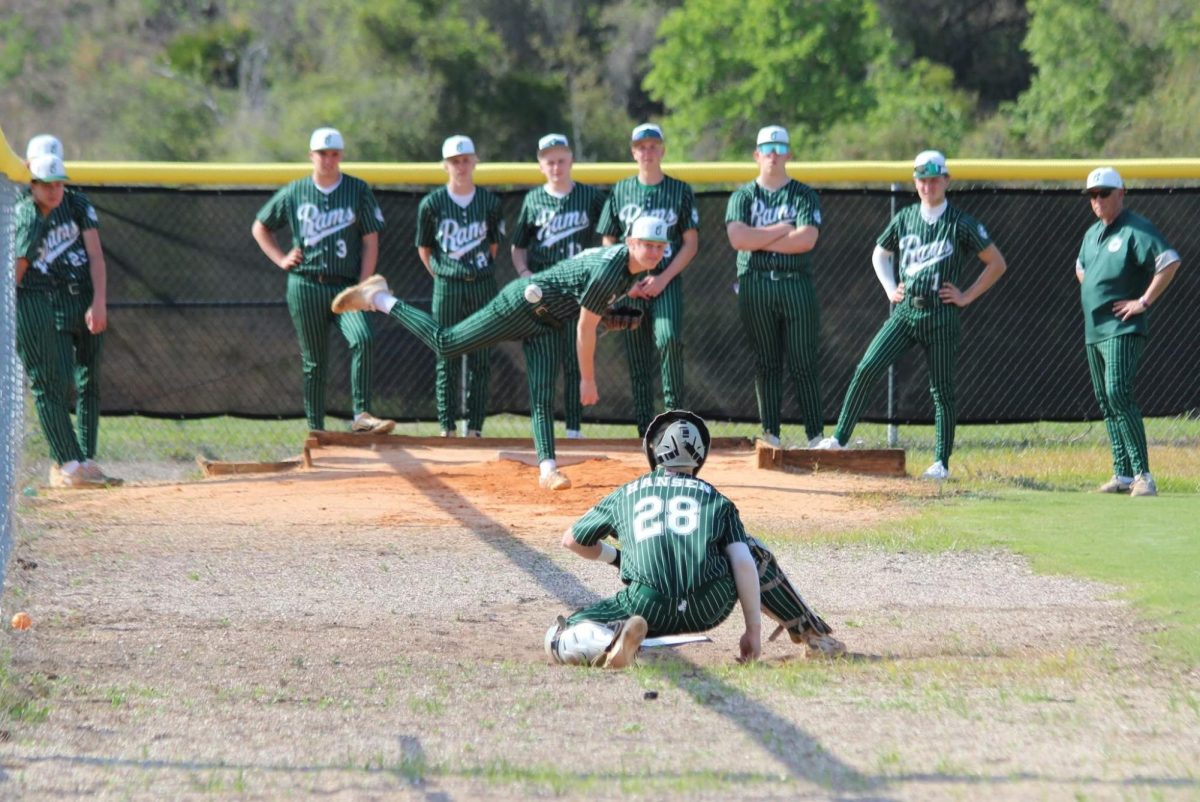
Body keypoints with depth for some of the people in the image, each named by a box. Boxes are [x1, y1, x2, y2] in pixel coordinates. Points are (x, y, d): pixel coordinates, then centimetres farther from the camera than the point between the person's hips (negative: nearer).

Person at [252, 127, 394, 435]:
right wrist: (281, 259, 6)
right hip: (306, 286, 1)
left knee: (362, 340, -26)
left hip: (346, 286, -1)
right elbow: (260, 227, 21)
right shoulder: (294, 193, 8)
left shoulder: (359, 191, 4)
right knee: (314, 362, 4)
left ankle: (362, 416, -28)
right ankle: (316, 431, 10)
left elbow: (371, 241, 1)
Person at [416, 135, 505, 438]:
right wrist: (443, 274, 6)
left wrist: (481, 271, 9)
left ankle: (474, 429, 7)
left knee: (480, 361, 2)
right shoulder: (432, 204, -2)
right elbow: (424, 249, 8)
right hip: (447, 288, -1)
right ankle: (447, 429, 4)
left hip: (482, 285, 1)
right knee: (447, 361, 1)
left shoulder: (489, 202, 2)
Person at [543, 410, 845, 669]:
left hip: (648, 608, -2)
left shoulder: (625, 495, 22)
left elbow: (571, 540, 34)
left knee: (562, 638, 10)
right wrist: (753, 629, 10)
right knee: (753, 552, 33)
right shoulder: (715, 499, 21)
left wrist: (615, 557, 50)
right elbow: (743, 564, 8)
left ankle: (613, 636, -23)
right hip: (709, 609, 2)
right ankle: (814, 634, 31)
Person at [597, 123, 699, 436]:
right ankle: (645, 431, 5)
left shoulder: (680, 191, 4)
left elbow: (691, 243, 3)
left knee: (668, 338, -25)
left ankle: (674, 411, -16)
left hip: (667, 283, -2)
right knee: (637, 359, 1)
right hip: (629, 286, 2)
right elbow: (608, 244, 11)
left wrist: (663, 278, -9)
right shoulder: (620, 191, 9)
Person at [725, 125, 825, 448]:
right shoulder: (743, 197, 11)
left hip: (796, 284, -1)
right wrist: (783, 230, -7)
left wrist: (759, 239, -6)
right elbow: (738, 238, -6)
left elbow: (807, 239, -9)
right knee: (766, 363, 3)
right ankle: (770, 433, 6)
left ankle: (816, 434, -2)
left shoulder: (804, 195, 7)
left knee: (804, 364, -3)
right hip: (754, 285, 1)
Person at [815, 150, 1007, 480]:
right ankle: (839, 438, -7)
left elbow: (997, 263, 2)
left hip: (941, 316, -3)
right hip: (904, 311, 3)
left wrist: (967, 297, -3)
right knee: (866, 369, -10)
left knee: (941, 389, 1)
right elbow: (879, 254, 26)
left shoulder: (962, 224, -2)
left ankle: (941, 462, 9)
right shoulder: (905, 218, 10)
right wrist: (890, 289, 12)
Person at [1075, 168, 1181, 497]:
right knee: (1106, 403, 8)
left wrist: (1144, 302, -20)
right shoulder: (1092, 233, 16)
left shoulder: (1136, 230, -10)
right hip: (1093, 330, 9)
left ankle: (1143, 475, -22)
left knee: (1118, 394, -20)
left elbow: (1170, 262, -21)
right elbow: (1081, 267, 36)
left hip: (1123, 330, -9)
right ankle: (1123, 474, 13)